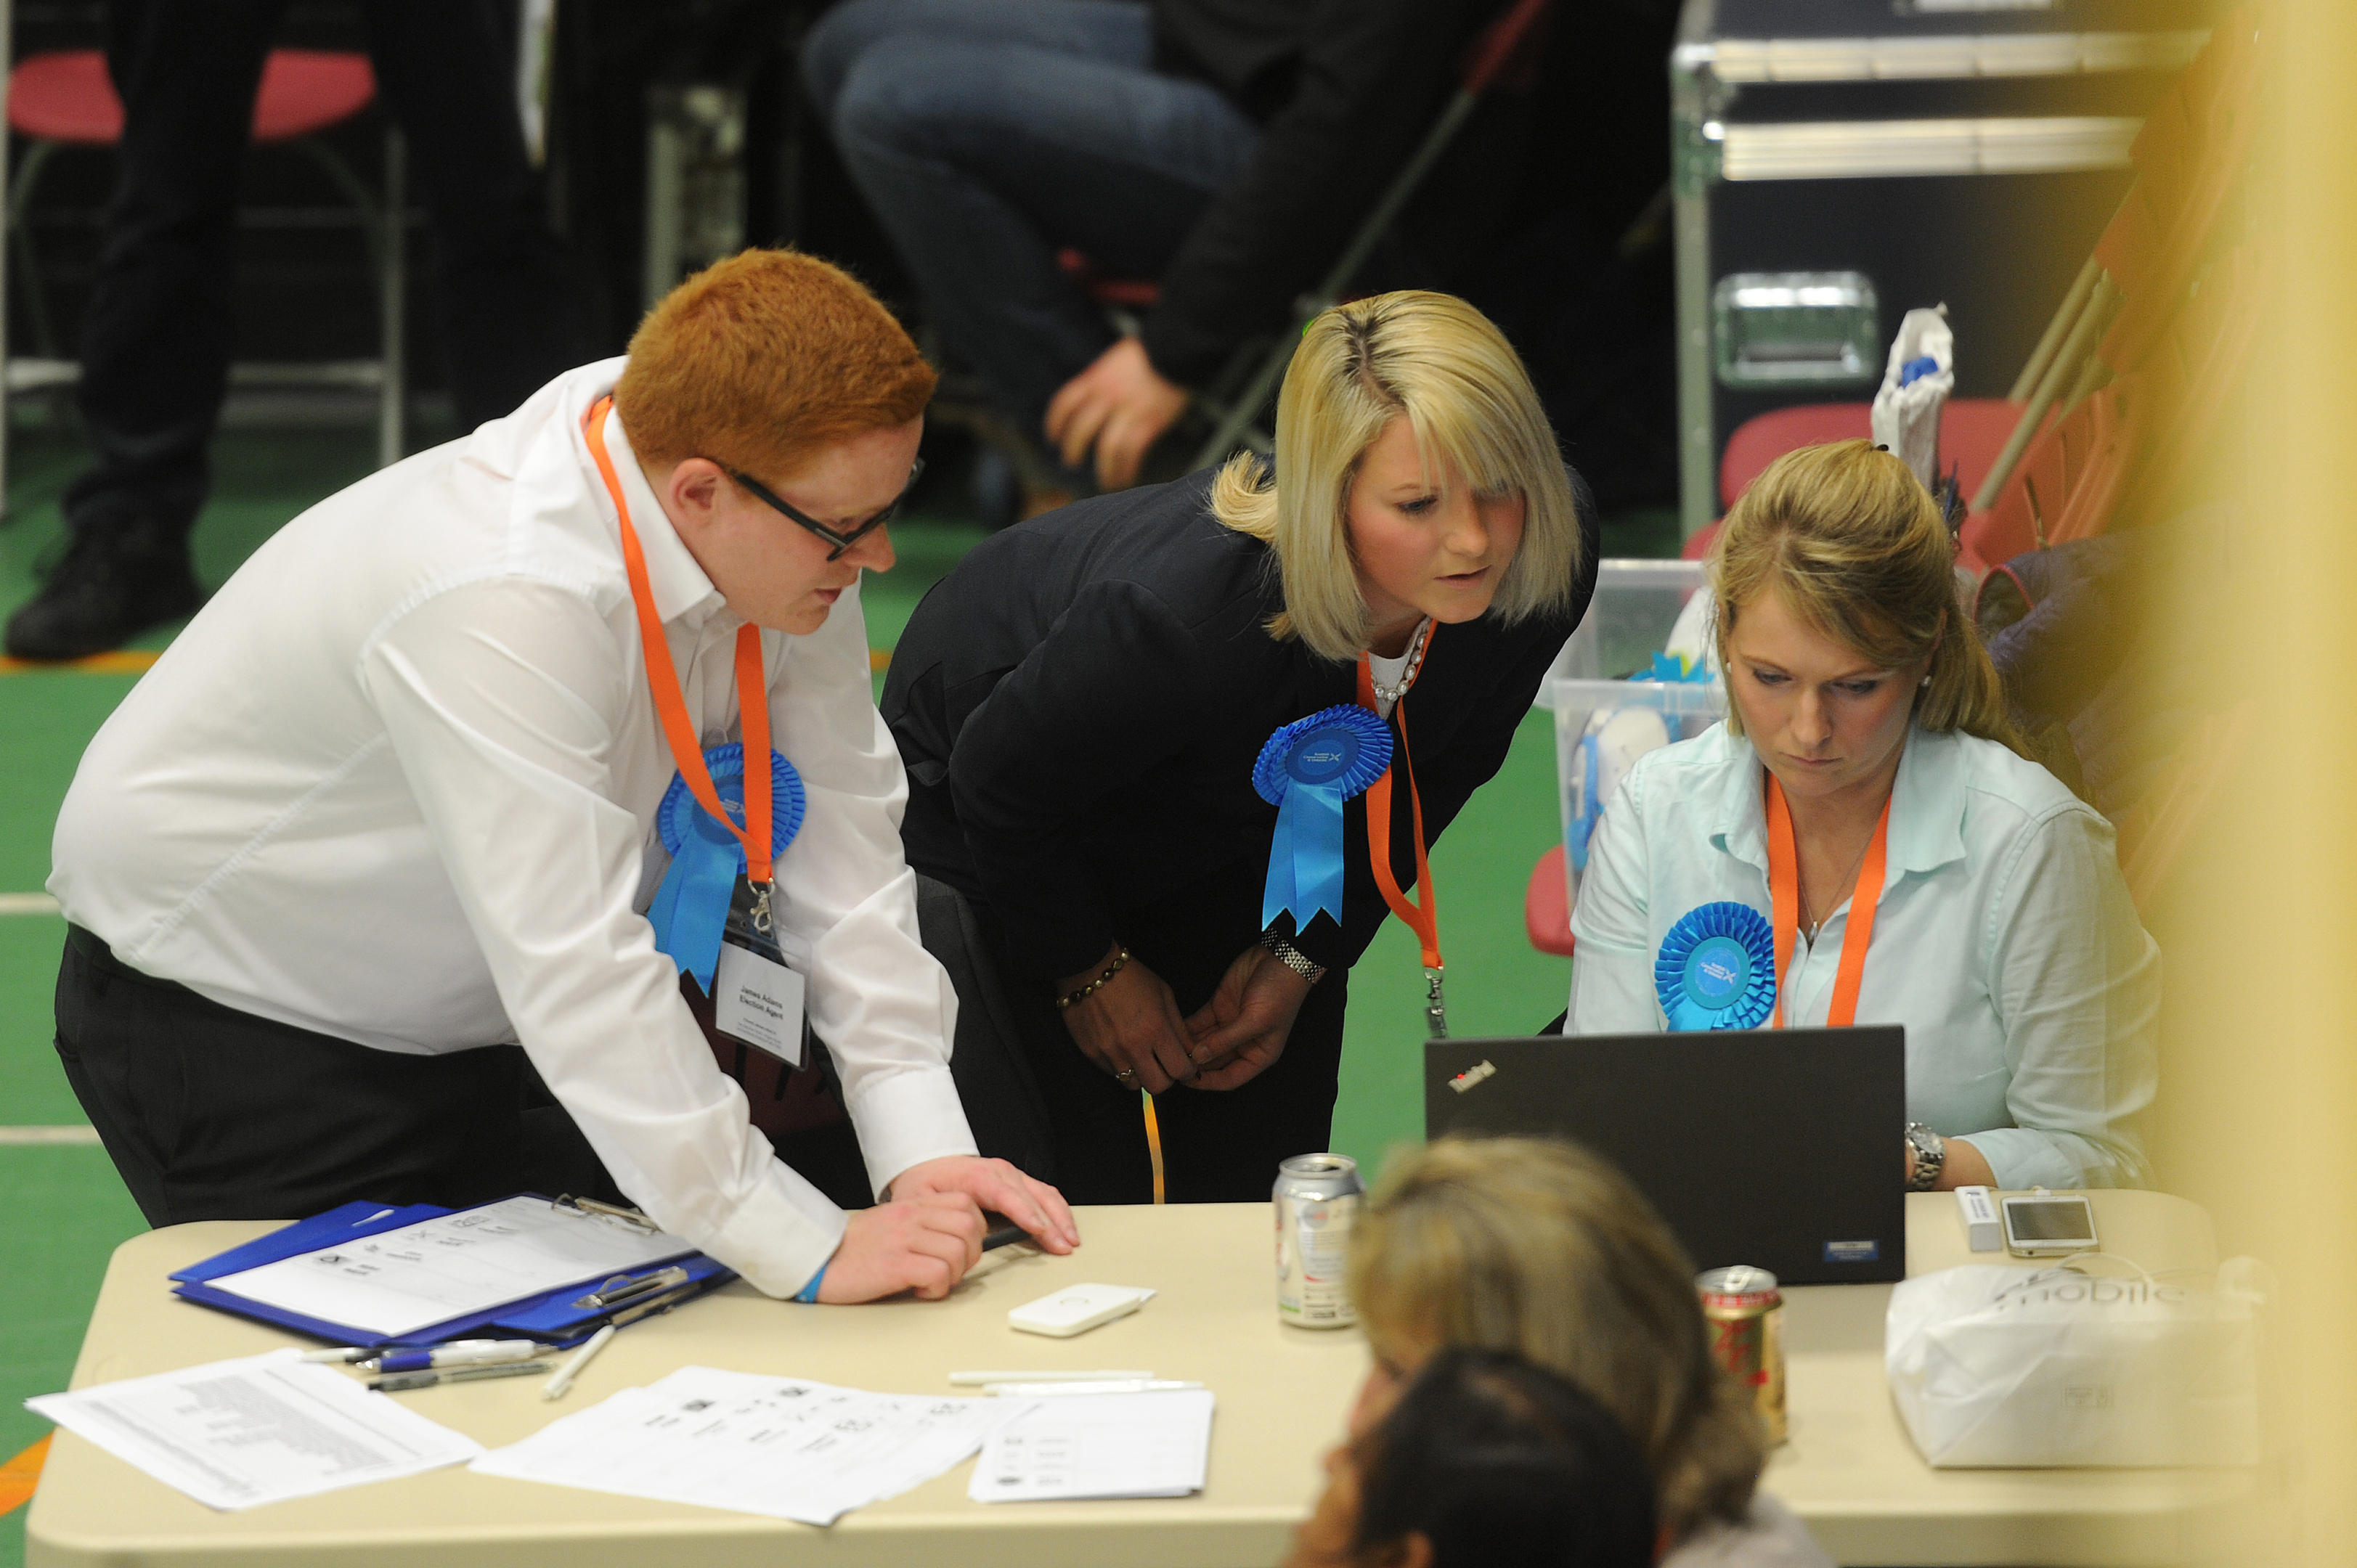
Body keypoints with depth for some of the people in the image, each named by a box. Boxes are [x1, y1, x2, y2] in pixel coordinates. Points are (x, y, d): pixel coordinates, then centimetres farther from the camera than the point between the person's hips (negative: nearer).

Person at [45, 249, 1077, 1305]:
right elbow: (577, 975, -42)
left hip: (465, 1017, 7)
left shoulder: (789, 532, -15)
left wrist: (922, 1149, -22)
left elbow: (842, 840, -12)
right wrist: (812, 1255, -41)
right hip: (230, 1017, -7)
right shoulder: (497, 603, -40)